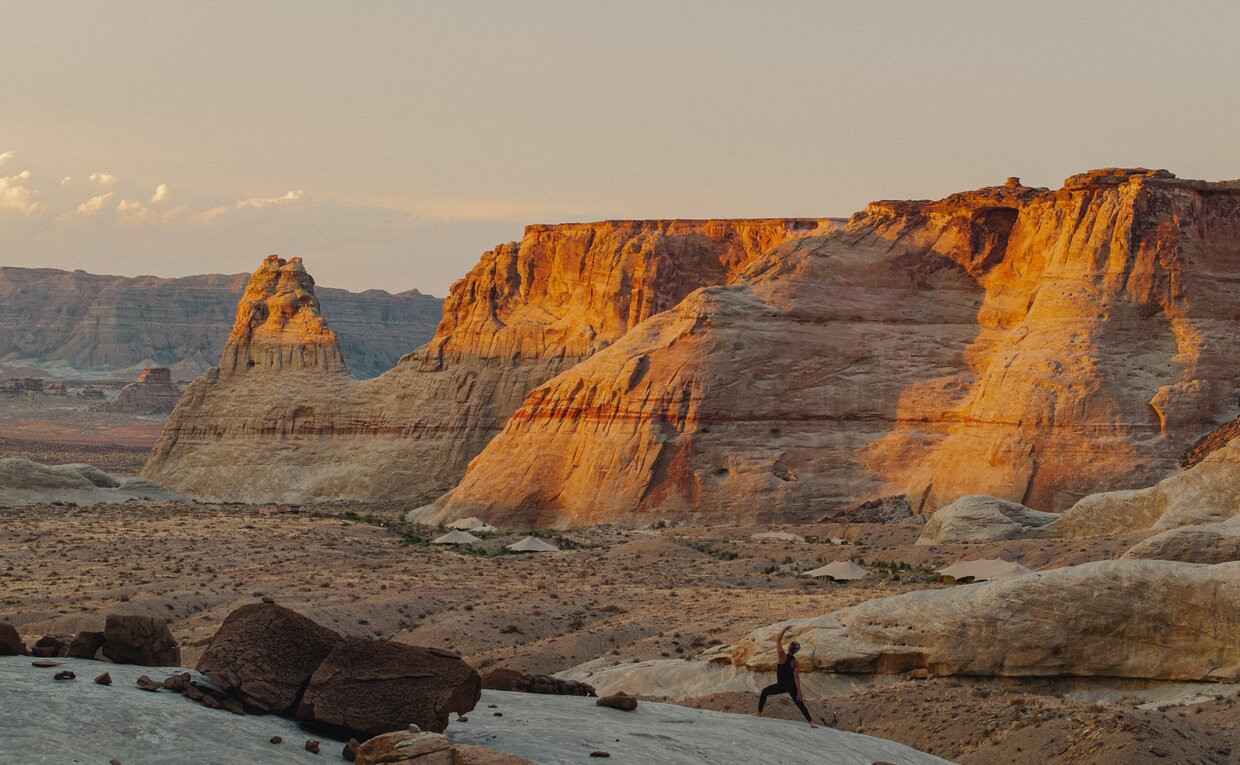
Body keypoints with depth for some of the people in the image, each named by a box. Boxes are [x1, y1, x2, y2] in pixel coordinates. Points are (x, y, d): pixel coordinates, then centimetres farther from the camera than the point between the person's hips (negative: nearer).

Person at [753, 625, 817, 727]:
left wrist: (783, 630, 1)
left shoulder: (782, 656, -17)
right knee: (800, 704, 8)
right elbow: (797, 678, -12)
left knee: (764, 692, 21)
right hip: (792, 686, 2)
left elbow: (778, 640, -7)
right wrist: (799, 691, -11)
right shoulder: (795, 662, -9)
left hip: (781, 686, -2)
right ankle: (811, 722, 1)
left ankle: (759, 713, 26)